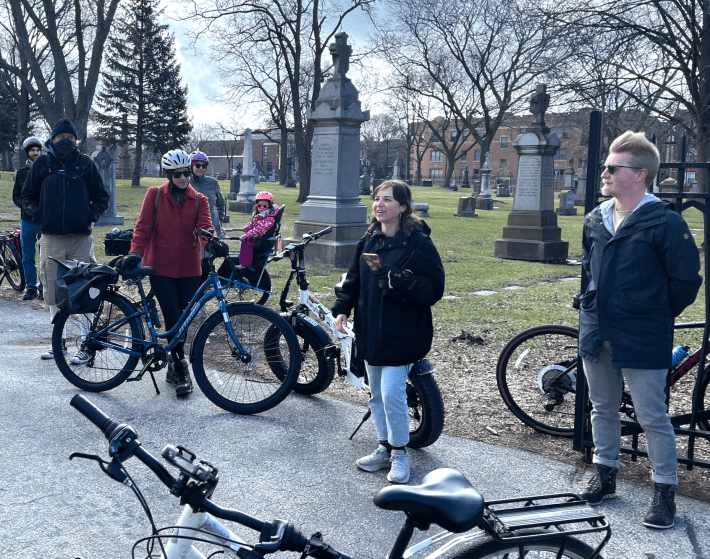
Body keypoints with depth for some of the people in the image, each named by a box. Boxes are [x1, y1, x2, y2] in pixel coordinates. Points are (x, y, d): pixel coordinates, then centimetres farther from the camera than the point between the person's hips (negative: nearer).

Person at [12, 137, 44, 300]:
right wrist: (25, 204, -8)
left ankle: (44, 287, 7)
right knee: (28, 258, 6)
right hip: (27, 220, 3)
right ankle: (31, 288, 14)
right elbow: (15, 196, 13)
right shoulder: (21, 173, 12)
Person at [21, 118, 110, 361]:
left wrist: (91, 216, -5)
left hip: (81, 238, -2)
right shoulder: (42, 163, 8)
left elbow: (101, 196, 11)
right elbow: (27, 196, 15)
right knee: (53, 293, 7)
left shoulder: (86, 164, 6)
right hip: (51, 240, 2)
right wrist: (36, 213, -3)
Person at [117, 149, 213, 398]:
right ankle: (181, 368, -2)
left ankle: (173, 367, 22)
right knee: (173, 318, -10)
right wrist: (135, 253, -17)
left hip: (189, 270, 2)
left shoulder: (199, 200, 6)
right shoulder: (155, 195, 4)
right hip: (161, 268, -2)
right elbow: (143, 227, -2)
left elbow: (204, 228, -9)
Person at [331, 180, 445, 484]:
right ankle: (384, 448, 29)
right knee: (376, 394, 14)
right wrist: (342, 309, 0)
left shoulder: (419, 243, -11)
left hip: (401, 333, -6)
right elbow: (353, 280, 15)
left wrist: (403, 283, -29)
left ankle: (400, 453, 10)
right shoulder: (368, 241, 8)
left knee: (392, 393, -9)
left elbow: (434, 288, -15)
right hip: (370, 332, 7)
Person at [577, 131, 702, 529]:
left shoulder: (665, 222, -13)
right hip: (597, 333, 6)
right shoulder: (596, 219, 6)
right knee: (603, 408, 17)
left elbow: (687, 280, -8)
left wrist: (657, 316, 1)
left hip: (641, 341, -6)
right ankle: (606, 474, 34)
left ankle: (665, 491, 16)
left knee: (653, 418, 2)